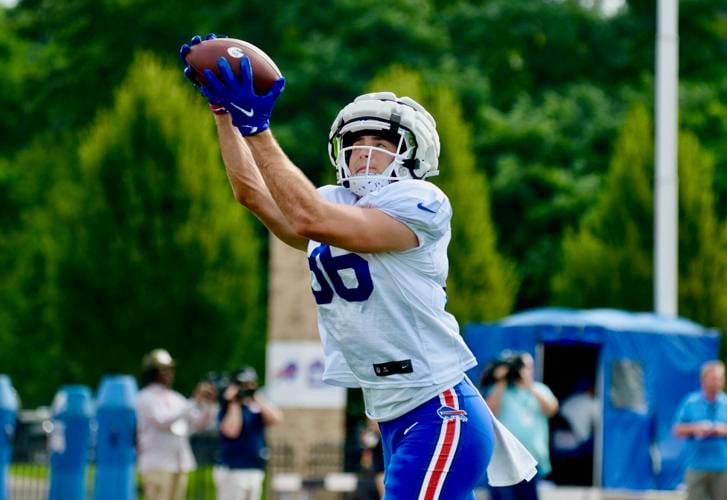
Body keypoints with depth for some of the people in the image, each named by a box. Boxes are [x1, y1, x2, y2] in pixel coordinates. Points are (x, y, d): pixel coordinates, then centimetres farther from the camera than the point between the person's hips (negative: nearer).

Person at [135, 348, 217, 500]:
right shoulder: (145, 398, -4)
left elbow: (198, 422, 14)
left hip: (180, 464, 7)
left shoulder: (175, 398, 18)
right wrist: (194, 402, -21)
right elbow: (164, 421, -20)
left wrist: (209, 403, -4)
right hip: (157, 465, -7)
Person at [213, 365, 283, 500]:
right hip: (232, 472, -7)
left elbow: (276, 419, -6)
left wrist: (257, 397, -5)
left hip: (256, 471, 7)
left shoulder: (258, 406, 11)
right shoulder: (228, 407, -6)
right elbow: (231, 431, -22)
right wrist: (234, 403, -13)